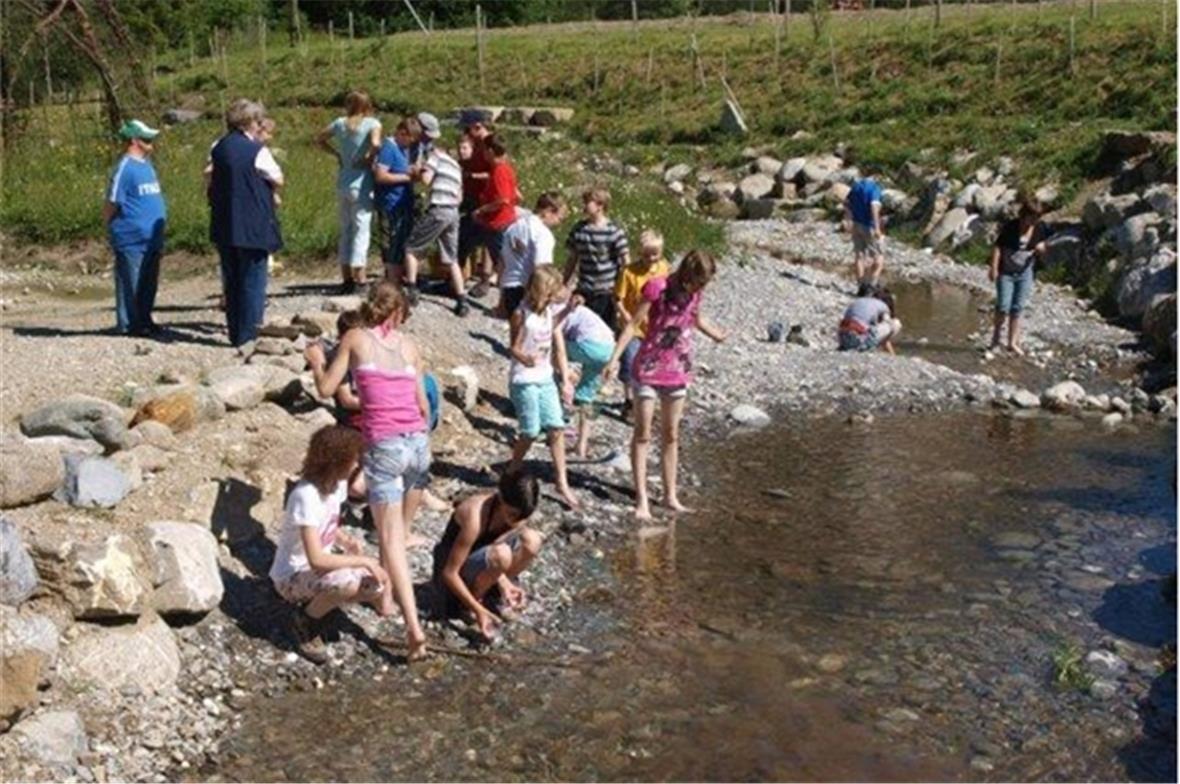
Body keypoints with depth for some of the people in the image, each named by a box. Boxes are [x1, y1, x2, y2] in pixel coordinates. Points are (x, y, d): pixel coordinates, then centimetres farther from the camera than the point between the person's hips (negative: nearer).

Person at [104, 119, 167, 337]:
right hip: (132, 240, -8)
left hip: (152, 240, 8)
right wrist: (115, 229, -4)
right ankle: (128, 324, 6)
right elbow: (111, 205, -12)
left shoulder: (146, 164, 13)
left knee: (149, 284, 14)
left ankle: (144, 320, 24)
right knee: (130, 284, -1)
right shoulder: (125, 168, -13)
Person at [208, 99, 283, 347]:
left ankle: (235, 334, 19)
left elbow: (211, 179, 10)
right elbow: (277, 180, -2)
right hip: (254, 226, -6)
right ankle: (248, 336, 0)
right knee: (253, 282, 1)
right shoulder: (257, 150, -11)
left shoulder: (218, 148, 6)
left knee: (231, 282, 14)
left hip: (224, 226, 6)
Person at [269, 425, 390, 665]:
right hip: (292, 576, -8)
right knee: (347, 582, -35)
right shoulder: (307, 496, -29)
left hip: (321, 567, 8)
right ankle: (305, 621, -7)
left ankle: (316, 602, 11)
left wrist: (346, 541, -7)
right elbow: (316, 559, -34)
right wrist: (362, 561, -25)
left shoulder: (337, 482, -3)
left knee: (378, 586, -9)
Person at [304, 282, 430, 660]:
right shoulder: (409, 344, 12)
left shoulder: (355, 339, 6)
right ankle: (387, 596, 36)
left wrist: (317, 361, 26)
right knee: (400, 530, 23)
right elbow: (423, 405, 14)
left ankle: (413, 624, -14)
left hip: (384, 446, -3)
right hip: (418, 442, 3)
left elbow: (326, 388, 7)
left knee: (392, 538, -4)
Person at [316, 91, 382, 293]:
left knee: (346, 231, 13)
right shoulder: (372, 123, -8)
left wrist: (337, 154, 15)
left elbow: (319, 139, 19)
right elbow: (375, 143, -26)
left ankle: (346, 279, 18)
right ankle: (359, 280, -3)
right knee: (361, 231, -2)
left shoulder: (340, 123, 7)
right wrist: (369, 158, -9)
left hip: (343, 183, 5)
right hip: (361, 184, -5)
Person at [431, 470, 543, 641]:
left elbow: (492, 561, -5)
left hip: (478, 563, 6)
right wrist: (478, 610, -31)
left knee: (531, 541, -18)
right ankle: (469, 600, -9)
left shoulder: (516, 512, -12)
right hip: (452, 575, -6)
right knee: (501, 554, -36)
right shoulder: (475, 515, -33)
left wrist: (503, 583, -24)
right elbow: (449, 573, -29)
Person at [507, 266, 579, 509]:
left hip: (546, 379, 6)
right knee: (530, 432, -5)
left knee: (557, 429, 1)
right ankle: (512, 474, 19)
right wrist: (526, 359, -35)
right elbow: (515, 348, -12)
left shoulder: (551, 313, 6)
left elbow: (560, 350, 9)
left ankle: (562, 483, 8)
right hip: (524, 380, -6)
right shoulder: (522, 315, -12)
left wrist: (566, 380, 6)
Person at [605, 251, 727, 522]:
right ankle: (642, 500, 3)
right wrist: (615, 357, -22)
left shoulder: (694, 292, 0)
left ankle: (670, 496, 21)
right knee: (642, 435, 0)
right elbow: (634, 323, -16)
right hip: (649, 368, -5)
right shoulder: (657, 287, -16)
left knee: (671, 435, 12)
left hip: (678, 370, 5)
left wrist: (719, 335, 33)